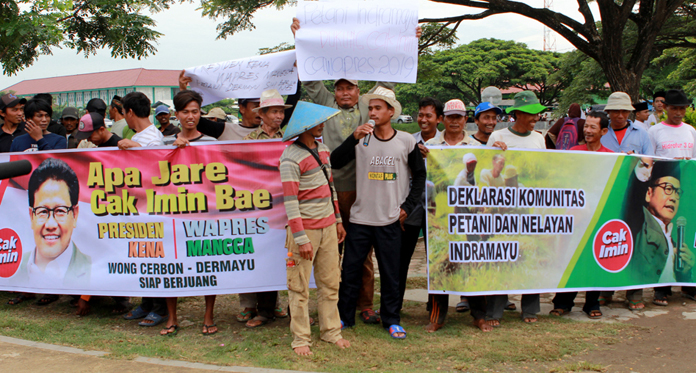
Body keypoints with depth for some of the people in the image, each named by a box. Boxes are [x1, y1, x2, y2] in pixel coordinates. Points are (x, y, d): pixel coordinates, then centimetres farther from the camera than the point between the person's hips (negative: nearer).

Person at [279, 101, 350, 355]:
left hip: (328, 227, 7)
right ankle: (300, 339, 11)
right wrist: (301, 239, -20)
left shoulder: (322, 149, 10)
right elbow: (290, 202, -18)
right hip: (305, 229, -7)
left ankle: (331, 331, 23)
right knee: (299, 288, 2)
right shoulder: (291, 159, -15)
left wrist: (338, 219, 19)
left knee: (330, 282, 12)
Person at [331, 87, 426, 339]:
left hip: (390, 220, -1)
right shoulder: (361, 139, 1)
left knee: (390, 273, 7)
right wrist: (354, 138, -21)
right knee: (350, 270, 6)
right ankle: (344, 317, 20)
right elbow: (335, 162, -9)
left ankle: (392, 320, 21)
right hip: (360, 217, 1)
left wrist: (407, 207, 0)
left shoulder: (406, 141, 1)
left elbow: (420, 176, 8)